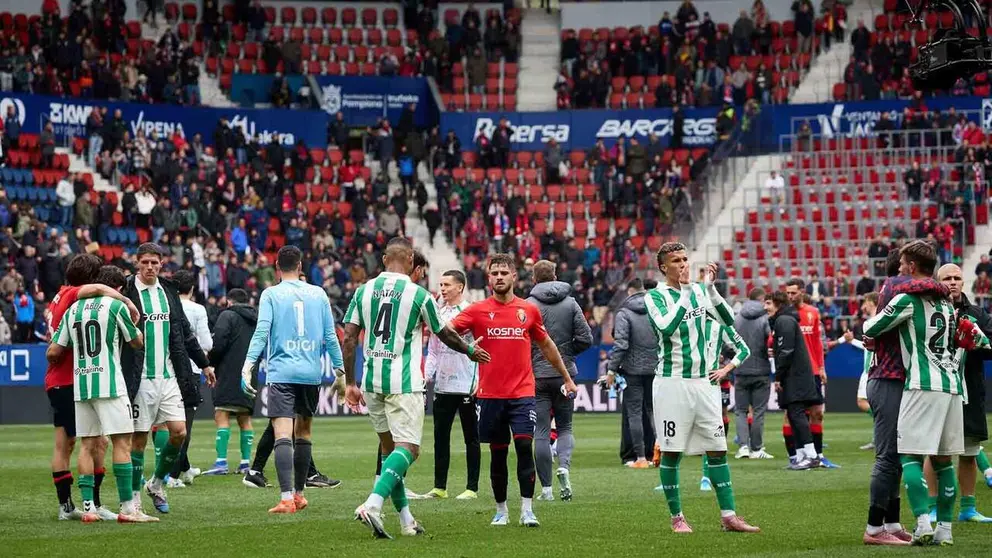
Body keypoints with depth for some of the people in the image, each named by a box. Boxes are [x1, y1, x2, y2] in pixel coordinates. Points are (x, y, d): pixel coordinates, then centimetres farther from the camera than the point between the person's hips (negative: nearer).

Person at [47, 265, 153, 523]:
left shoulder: (73, 309, 12)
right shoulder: (115, 305, -3)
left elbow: (53, 352, 11)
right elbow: (137, 342, 8)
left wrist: (57, 365, 34)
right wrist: (134, 321, 29)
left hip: (81, 385, 6)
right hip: (109, 384, -6)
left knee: (89, 444, 9)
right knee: (122, 442, -4)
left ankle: (88, 507, 6)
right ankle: (127, 508, -8)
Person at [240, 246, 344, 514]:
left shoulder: (271, 294, 1)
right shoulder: (318, 294, 9)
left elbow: (261, 332, -10)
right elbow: (330, 335, 8)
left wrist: (248, 366, -13)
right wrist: (340, 369, 16)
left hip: (281, 373, -3)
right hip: (311, 373, 3)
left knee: (283, 436, -11)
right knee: (303, 433, 17)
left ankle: (286, 498, -23)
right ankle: (299, 494, 25)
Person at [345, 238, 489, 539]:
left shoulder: (363, 291, 5)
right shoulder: (418, 294, -6)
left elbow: (349, 338, 2)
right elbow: (444, 334, 8)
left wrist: (350, 383, 8)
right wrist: (471, 351, 27)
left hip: (371, 381, 5)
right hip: (403, 382, -5)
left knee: (388, 446, 16)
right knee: (407, 448, -7)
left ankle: (406, 519, 18)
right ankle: (373, 505, -29)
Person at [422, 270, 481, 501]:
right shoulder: (439, 313, 12)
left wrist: (478, 382, -15)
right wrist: (427, 376, 8)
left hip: (466, 385, -6)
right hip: (442, 385, 6)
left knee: (471, 438, 2)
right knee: (440, 436, 7)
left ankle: (472, 488, 5)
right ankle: (439, 486, 13)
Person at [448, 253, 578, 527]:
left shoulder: (529, 310, 7)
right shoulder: (477, 311, 1)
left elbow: (546, 345, 20)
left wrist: (567, 377, 25)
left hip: (522, 393, 0)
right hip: (490, 394, 0)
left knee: (524, 445, -12)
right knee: (498, 453, 6)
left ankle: (527, 510, -9)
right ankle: (501, 511, 18)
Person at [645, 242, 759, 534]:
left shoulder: (699, 291, 10)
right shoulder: (656, 296, -5)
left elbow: (728, 320, -1)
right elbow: (666, 327, -24)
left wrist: (711, 287, -10)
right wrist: (685, 292, -22)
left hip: (702, 381, 5)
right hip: (671, 382, -5)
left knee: (717, 449, 3)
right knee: (671, 452, 0)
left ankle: (728, 515, 5)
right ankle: (677, 517, 9)